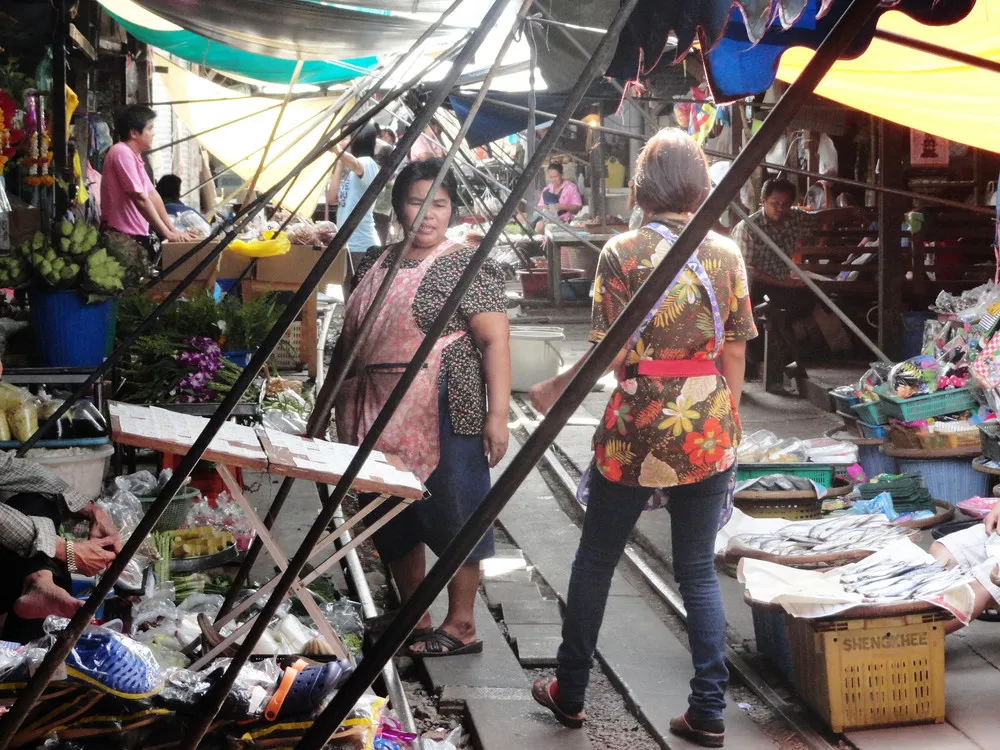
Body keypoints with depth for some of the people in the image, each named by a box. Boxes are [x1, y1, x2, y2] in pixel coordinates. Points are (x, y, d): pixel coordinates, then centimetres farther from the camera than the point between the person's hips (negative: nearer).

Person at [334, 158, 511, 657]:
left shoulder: (467, 266, -6)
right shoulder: (375, 264, 13)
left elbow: (494, 340, -12)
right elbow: (352, 337, 20)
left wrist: (497, 414, -20)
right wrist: (344, 405, 17)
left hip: (444, 416, -7)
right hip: (381, 417, 7)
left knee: (452, 517, 0)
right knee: (395, 520, 13)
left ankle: (461, 626, 11)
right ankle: (413, 620, 26)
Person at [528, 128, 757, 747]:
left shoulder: (623, 252, -8)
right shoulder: (727, 253, 2)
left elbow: (613, 352, -10)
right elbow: (735, 353, 4)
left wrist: (553, 390, 4)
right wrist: (725, 426, 15)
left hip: (639, 426, -3)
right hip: (710, 429, 3)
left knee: (596, 560, 13)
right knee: (699, 570, 11)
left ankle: (570, 694, 25)